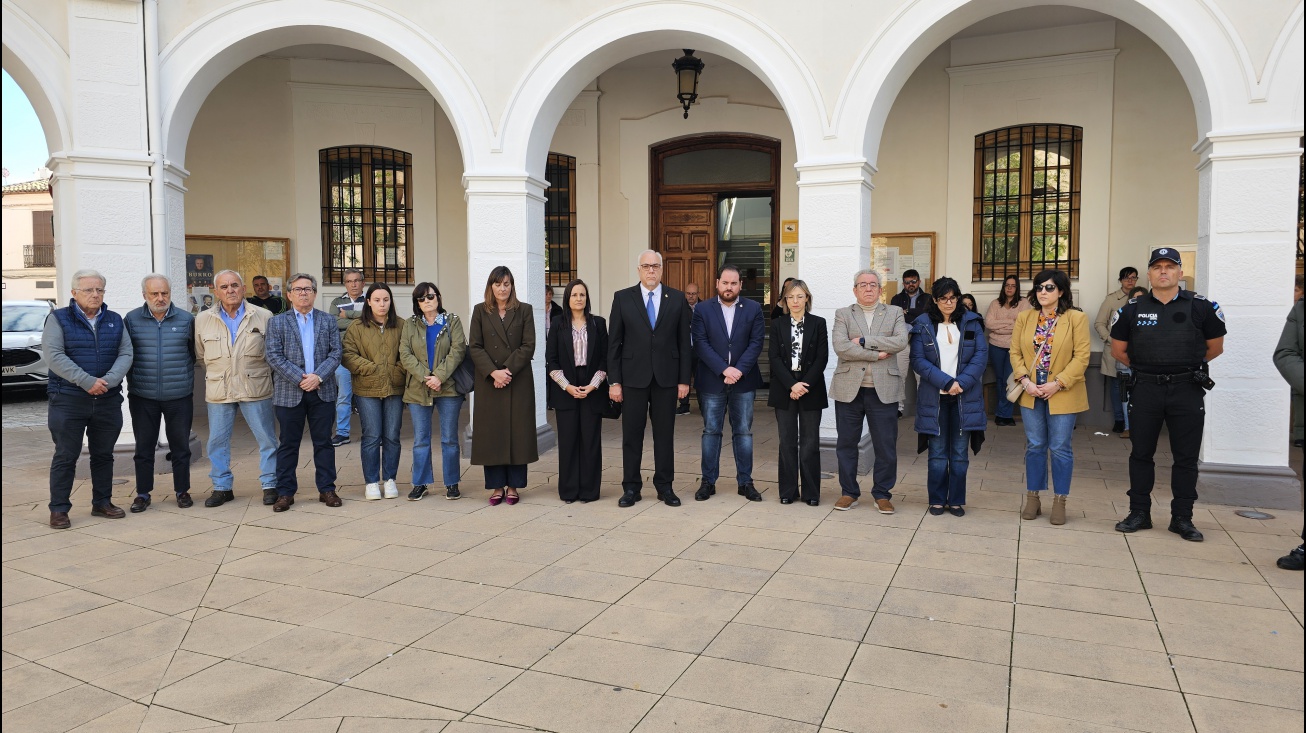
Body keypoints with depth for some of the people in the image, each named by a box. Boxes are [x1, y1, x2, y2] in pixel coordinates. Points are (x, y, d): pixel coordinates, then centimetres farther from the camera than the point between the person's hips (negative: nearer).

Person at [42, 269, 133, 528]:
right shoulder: (58, 319, -1)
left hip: (108, 401, 4)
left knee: (103, 455, 12)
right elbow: (53, 355, -12)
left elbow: (125, 354, 2)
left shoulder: (115, 320, 10)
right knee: (65, 456, 1)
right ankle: (59, 509, 10)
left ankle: (102, 503, 23)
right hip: (68, 401, -4)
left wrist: (108, 381, -15)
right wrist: (87, 381, -20)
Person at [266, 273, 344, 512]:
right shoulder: (277, 322, 5)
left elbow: (335, 353, 1)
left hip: (322, 391, 1)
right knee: (288, 444, 5)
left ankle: (327, 489, 15)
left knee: (323, 442, 7)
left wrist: (318, 376, -14)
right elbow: (274, 357, -4)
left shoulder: (328, 320, 9)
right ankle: (285, 492, 12)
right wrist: (300, 378, -14)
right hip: (289, 393, -1)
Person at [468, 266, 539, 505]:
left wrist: (508, 371, -13)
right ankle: (496, 487, 9)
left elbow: (528, 346, -2)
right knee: (491, 433, 1)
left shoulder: (524, 311, 5)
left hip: (518, 382, -1)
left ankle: (513, 486, 9)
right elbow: (474, 347, 0)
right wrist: (493, 372, -13)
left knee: (517, 432, 1)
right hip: (488, 382, 1)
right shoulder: (480, 311, 7)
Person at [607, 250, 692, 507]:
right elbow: (614, 342, 1)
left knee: (665, 433, 7)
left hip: (666, 377, 1)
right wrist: (614, 381, -4)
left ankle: (664, 486, 18)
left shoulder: (677, 299, 5)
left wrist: (684, 380, -1)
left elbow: (684, 341, 4)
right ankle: (631, 487, 15)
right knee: (631, 434, 5)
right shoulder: (622, 298, 3)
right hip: (633, 376, 0)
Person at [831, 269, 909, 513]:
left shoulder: (894, 313, 9)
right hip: (849, 388, 0)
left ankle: (882, 494, 18)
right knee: (846, 443, 7)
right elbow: (840, 346, -10)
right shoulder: (843, 314, 7)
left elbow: (901, 342, -9)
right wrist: (877, 354, -13)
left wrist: (864, 341, -13)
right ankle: (849, 493, 20)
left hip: (883, 389, 0)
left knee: (886, 445, 4)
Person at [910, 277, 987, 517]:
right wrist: (946, 382, -15)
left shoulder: (971, 322, 6)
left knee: (960, 452, 6)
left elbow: (981, 355, -1)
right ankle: (937, 500, 15)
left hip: (965, 397, 1)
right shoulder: (923, 325, 1)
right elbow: (918, 360, -6)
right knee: (937, 452, 4)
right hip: (934, 397, -1)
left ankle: (956, 500, 16)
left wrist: (962, 383, -13)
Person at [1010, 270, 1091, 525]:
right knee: (1034, 446, 10)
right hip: (1031, 394, 3)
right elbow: (1015, 352, 5)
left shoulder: (1076, 318, -6)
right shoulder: (1024, 318, 6)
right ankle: (1033, 498, 21)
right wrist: (1025, 380, -10)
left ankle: (1059, 502, 15)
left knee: (1060, 448, 3)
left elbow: (1081, 357, -10)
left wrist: (1057, 384, -17)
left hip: (1062, 394, -3)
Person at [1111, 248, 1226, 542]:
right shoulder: (1132, 309, 3)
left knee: (1186, 457, 5)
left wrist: (1187, 366, 11)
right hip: (1145, 389, 1)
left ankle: (1182, 518, 16)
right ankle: (1139, 513, 17)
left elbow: (1215, 347, 11)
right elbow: (1118, 350, 12)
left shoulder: (1201, 307, 1)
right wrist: (1146, 367, 9)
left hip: (1187, 390, -1)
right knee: (1141, 454, 7)